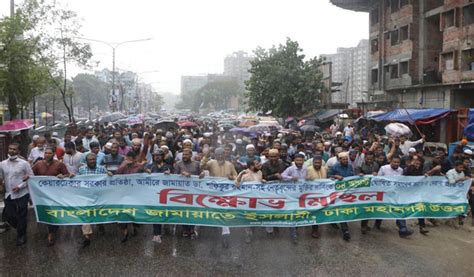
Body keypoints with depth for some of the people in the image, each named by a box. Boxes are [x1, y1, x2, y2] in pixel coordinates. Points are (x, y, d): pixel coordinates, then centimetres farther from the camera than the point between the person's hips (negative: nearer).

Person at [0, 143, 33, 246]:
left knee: (21, 217, 5)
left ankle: (21, 236, 24)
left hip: (21, 194, -4)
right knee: (9, 216, 10)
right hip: (8, 195, 4)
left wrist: (20, 186, -14)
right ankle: (20, 229, 37)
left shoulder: (24, 163, -7)